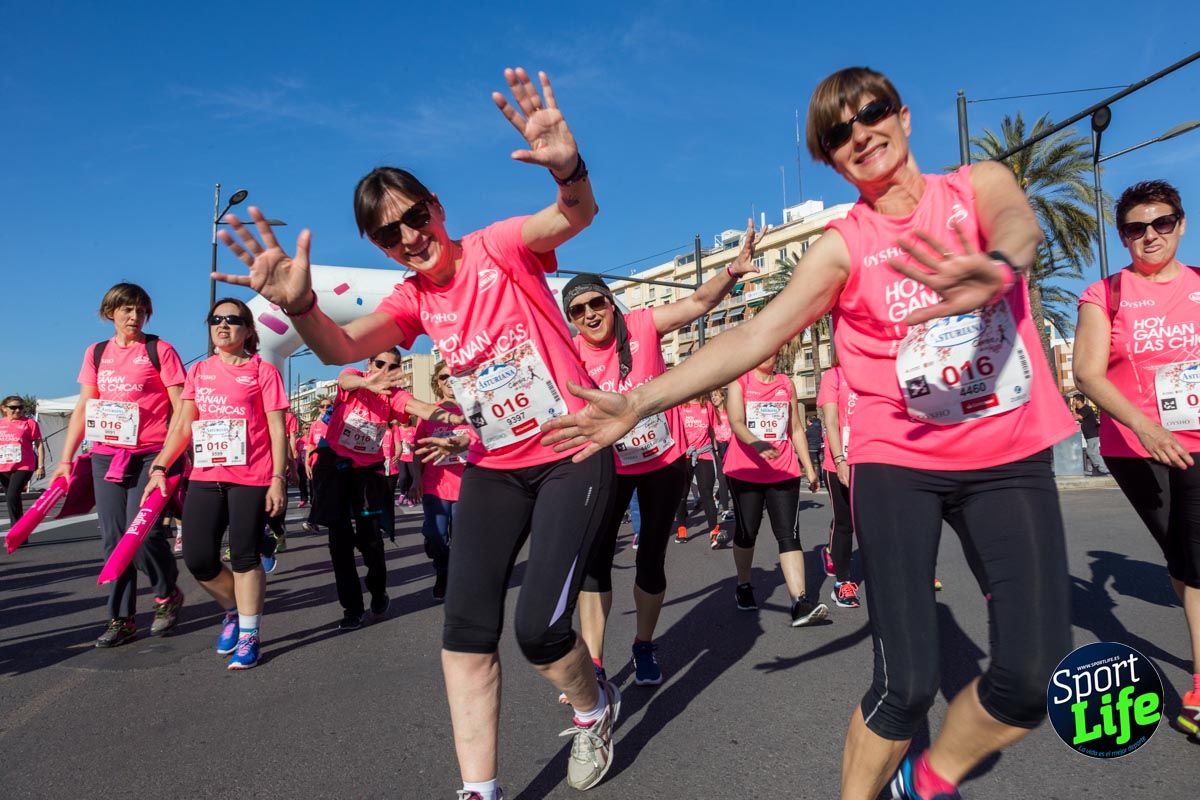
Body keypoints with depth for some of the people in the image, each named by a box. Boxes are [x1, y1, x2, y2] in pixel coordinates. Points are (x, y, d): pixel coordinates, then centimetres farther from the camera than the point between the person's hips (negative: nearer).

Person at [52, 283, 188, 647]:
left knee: (142, 534, -10)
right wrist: (66, 460, 9)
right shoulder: (96, 353, 12)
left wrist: (179, 456, -12)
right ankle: (121, 619, 13)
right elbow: (83, 409, 13)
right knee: (114, 538, 4)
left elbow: (180, 406, -5)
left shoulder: (159, 350, -1)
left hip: (150, 455, -4)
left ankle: (168, 596, 17)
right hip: (105, 455, 4)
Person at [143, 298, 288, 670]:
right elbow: (183, 426, 13)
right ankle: (234, 610, 30)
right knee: (197, 559, 3)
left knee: (244, 556, 0)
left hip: (251, 478, -5)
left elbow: (277, 429, -4)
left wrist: (278, 478, -10)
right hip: (204, 477, 5)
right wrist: (159, 467, 2)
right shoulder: (198, 371, 13)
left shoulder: (262, 370, -1)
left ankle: (249, 636, 14)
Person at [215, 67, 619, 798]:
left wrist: (568, 167, -52)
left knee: (540, 626, -11)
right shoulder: (413, 301, 4)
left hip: (575, 453, -5)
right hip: (494, 467, 6)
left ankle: (596, 708, 25)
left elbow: (577, 216, -29)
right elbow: (341, 348, -13)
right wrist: (300, 306, -35)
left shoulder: (498, 247, -9)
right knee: (465, 628, 0)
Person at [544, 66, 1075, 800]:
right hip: (899, 462, -1)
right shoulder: (842, 245, -1)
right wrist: (640, 402, -22)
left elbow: (1020, 223, -22)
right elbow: (756, 336, -12)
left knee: (1035, 674, -4)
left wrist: (995, 267, -48)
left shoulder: (978, 183, 2)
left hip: (1011, 458, 2)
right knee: (907, 683, -9)